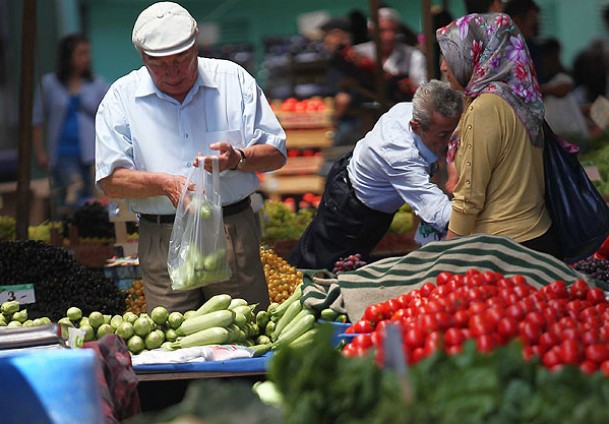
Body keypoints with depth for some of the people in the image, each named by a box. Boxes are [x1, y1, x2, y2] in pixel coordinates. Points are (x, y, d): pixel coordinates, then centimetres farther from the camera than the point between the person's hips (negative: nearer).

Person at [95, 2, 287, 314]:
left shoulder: (233, 79, 5)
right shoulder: (122, 96, 4)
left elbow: (276, 154, 6)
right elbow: (111, 180, -2)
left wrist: (238, 158, -15)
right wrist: (165, 183, -18)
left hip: (234, 232, 1)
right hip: (162, 242, -1)